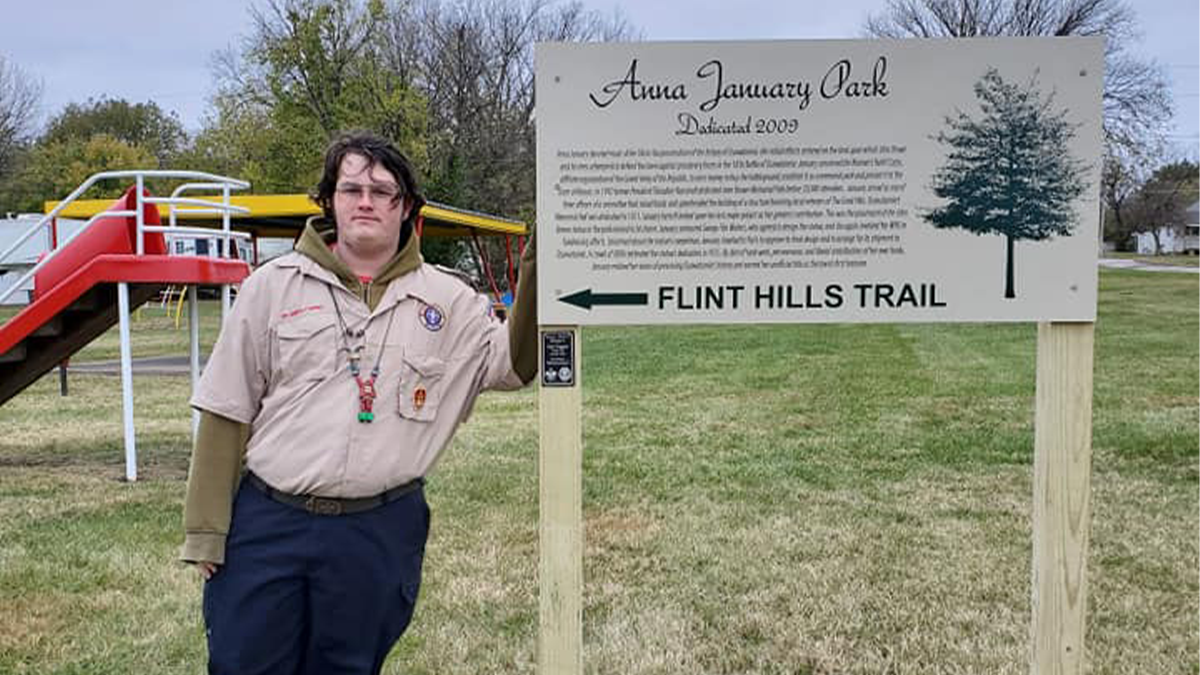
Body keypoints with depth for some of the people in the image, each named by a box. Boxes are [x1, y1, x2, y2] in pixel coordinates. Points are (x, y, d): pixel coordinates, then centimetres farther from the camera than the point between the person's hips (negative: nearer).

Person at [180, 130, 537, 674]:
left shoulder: (448, 301, 4)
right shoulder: (274, 285, 2)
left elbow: (514, 364, -2)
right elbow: (227, 411, 3)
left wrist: (535, 274, -16)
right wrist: (207, 531, 1)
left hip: (379, 534, 0)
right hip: (266, 524, 0)